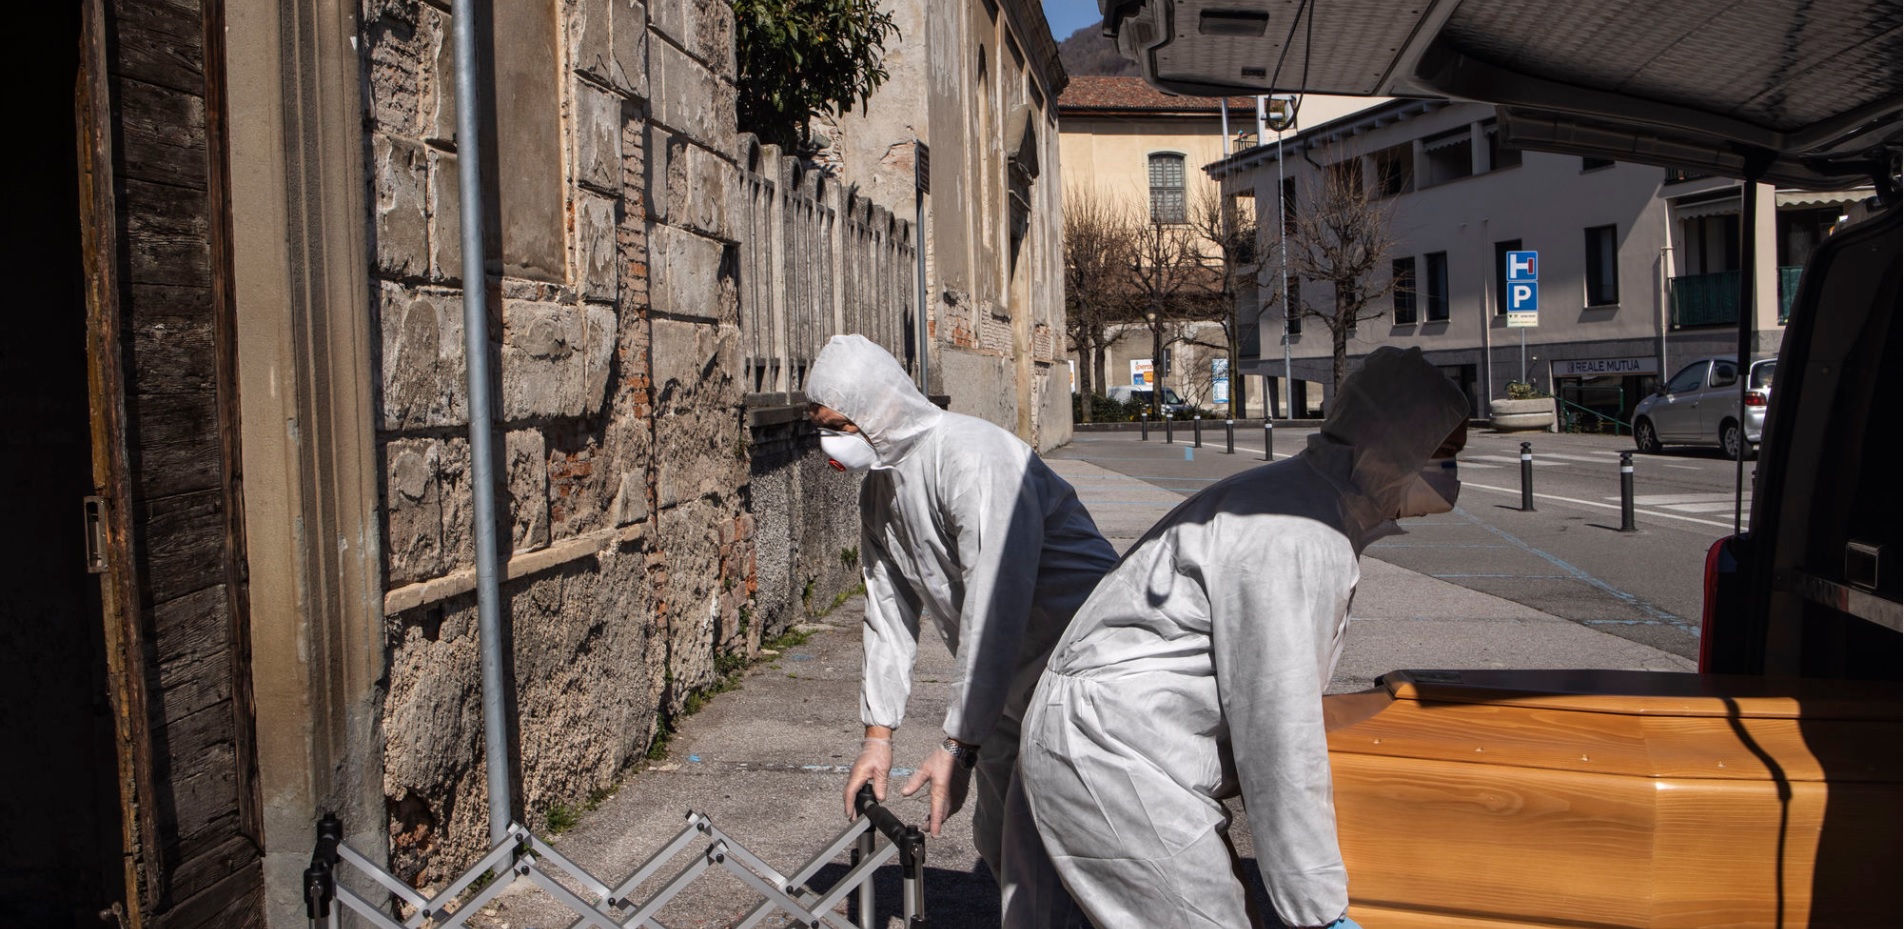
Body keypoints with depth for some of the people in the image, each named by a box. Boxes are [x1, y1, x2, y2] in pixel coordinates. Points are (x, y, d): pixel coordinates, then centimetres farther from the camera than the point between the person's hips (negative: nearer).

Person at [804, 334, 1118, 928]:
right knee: (995, 836, 20)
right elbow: (890, 612, 9)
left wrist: (960, 746, -28)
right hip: (1013, 679, 10)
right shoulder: (879, 488, 4)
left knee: (1033, 846, -11)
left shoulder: (972, 457, -26)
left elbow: (995, 609, -31)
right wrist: (878, 733, 6)